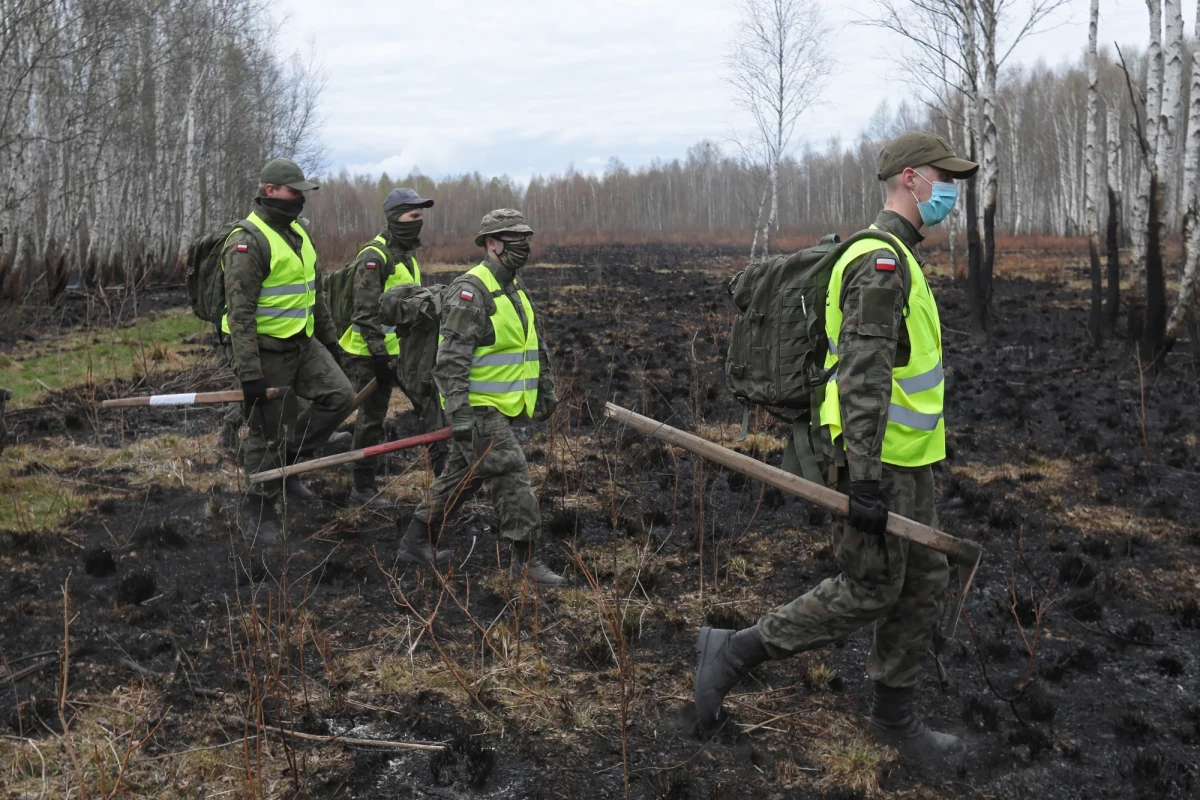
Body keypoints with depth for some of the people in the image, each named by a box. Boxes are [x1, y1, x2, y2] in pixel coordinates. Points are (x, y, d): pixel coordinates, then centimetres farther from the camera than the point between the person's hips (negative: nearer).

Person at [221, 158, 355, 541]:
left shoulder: (297, 233, 12)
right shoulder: (247, 242, -17)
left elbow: (313, 292, 22)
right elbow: (239, 312, -22)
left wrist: (329, 339, 22)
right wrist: (248, 373, -25)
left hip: (302, 344, 8)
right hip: (266, 351, -8)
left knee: (339, 397, -1)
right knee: (269, 434, 0)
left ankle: (286, 462, 15)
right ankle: (260, 512, 17)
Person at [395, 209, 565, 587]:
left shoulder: (515, 288, 14)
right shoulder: (471, 292, -17)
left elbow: (535, 344, 24)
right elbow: (451, 360, -22)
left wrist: (545, 390, 23)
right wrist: (460, 415, -26)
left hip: (500, 406, 10)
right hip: (478, 407, -10)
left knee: (460, 477, 16)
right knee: (511, 477, -8)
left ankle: (416, 542, 28)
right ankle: (526, 561, 0)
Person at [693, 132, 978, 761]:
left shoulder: (898, 259, 16)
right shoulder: (880, 262, -18)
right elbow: (862, 379, -26)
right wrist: (865, 478, -29)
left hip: (908, 459, 10)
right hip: (882, 460, -10)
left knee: (923, 586, 13)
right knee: (868, 591, -3)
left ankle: (896, 714, 26)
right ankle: (732, 652, 5)